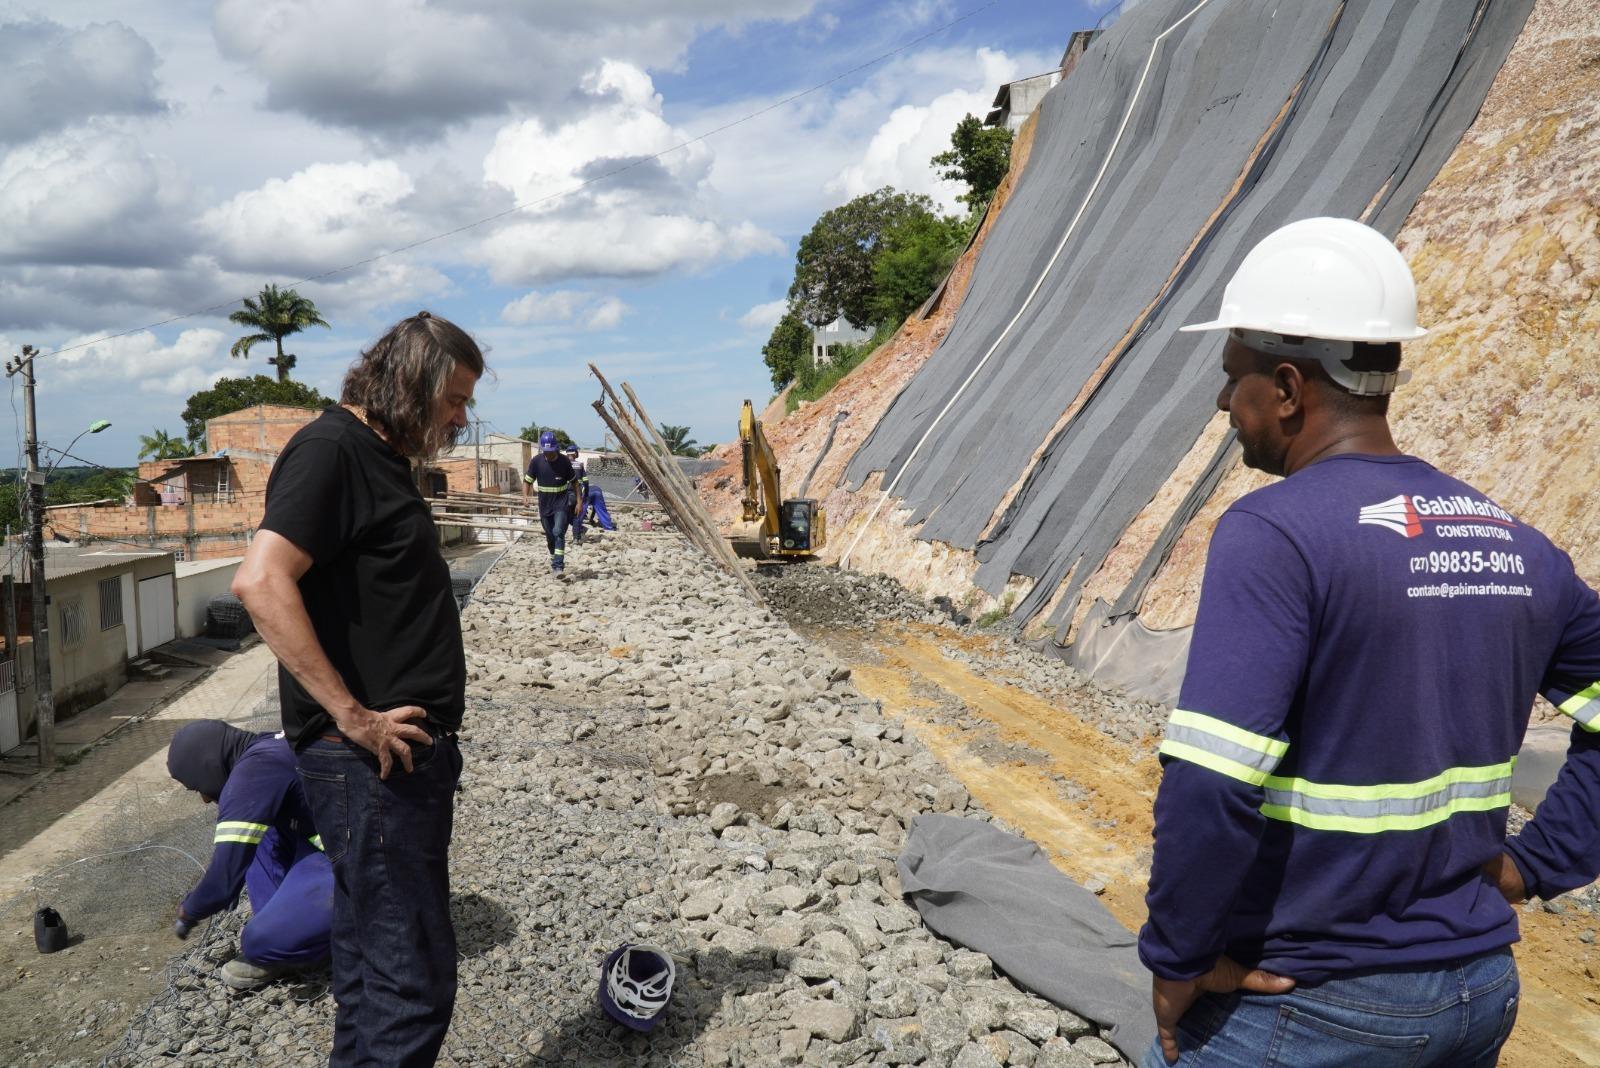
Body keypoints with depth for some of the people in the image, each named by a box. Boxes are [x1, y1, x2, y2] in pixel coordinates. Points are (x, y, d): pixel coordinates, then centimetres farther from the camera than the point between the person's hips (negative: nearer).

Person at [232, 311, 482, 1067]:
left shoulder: (382, 460, 17)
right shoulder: (330, 449, -12)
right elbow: (260, 581, -25)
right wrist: (352, 716, -23)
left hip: (410, 752, 10)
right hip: (371, 765, -10)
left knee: (376, 963, 19)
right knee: (412, 979, -5)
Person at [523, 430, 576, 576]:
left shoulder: (564, 461, -7)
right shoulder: (536, 461, -4)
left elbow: (574, 481, 4)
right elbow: (527, 481, 1)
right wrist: (525, 495, -18)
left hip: (561, 504, -3)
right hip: (544, 505, 3)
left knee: (558, 533, -19)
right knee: (550, 536, 12)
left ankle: (558, 567, -23)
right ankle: (554, 562, 34)